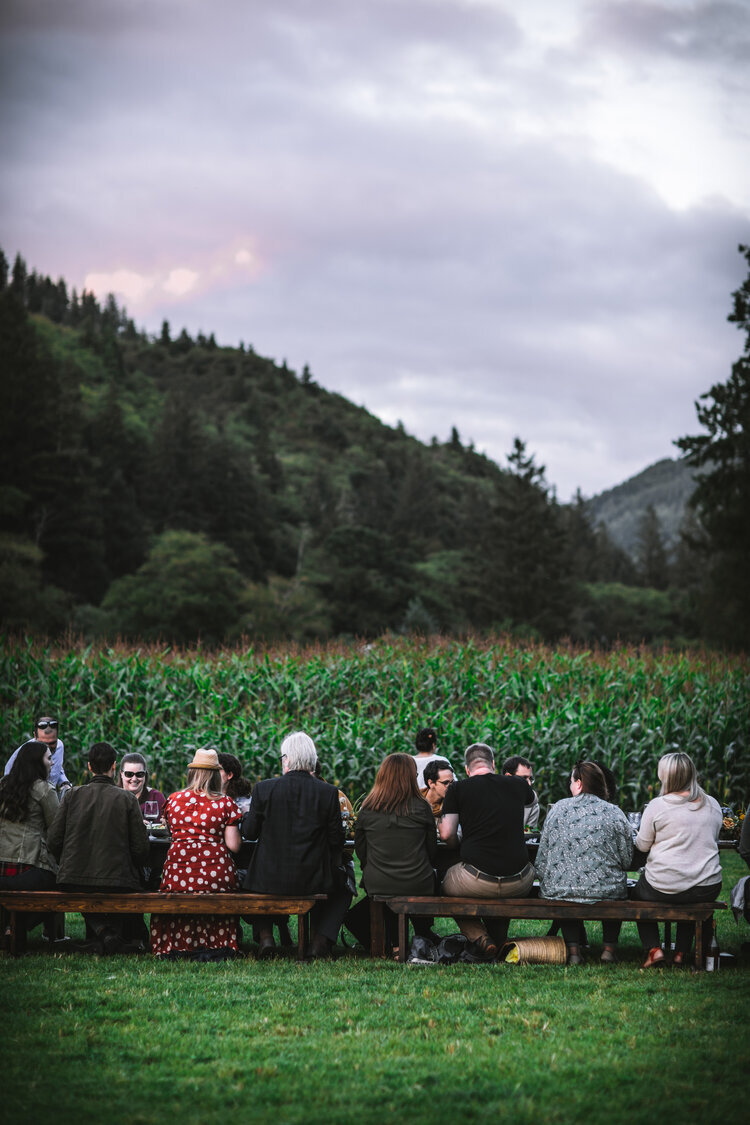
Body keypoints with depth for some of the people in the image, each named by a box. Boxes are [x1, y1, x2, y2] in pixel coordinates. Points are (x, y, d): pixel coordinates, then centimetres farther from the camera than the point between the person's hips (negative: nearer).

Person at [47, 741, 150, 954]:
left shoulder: (73, 795, 2)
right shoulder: (127, 799, -3)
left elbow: (53, 841, 1)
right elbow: (140, 848, -3)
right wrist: (133, 871, 18)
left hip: (74, 880, 2)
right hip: (116, 881, -2)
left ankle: (101, 930, 3)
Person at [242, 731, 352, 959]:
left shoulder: (264, 789, -9)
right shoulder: (328, 792, -8)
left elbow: (249, 832, 0)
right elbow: (337, 840, -2)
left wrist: (247, 815, 22)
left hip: (271, 878, 0)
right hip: (313, 879, 0)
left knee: (253, 882, 36)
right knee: (342, 889, 31)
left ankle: (266, 938, 19)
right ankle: (321, 940, 13)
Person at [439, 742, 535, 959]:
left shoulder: (457, 789, 2)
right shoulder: (519, 785, 10)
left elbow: (446, 834, -3)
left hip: (478, 882, -3)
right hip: (519, 884, 3)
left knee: (447, 883, 29)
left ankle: (480, 938, 6)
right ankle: (500, 941, 35)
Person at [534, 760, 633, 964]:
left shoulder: (558, 809, 1)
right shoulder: (615, 814, -1)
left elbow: (542, 859, 3)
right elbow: (626, 860, 1)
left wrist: (549, 884, 18)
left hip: (559, 891, 0)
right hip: (606, 893, 0)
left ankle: (573, 949, 22)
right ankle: (609, 948, 25)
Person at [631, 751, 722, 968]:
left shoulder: (657, 806, -11)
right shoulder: (712, 805, 3)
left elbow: (642, 845, -1)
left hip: (663, 889, -3)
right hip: (707, 890, 3)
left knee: (637, 893, 29)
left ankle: (653, 949, 13)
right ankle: (681, 952, 28)